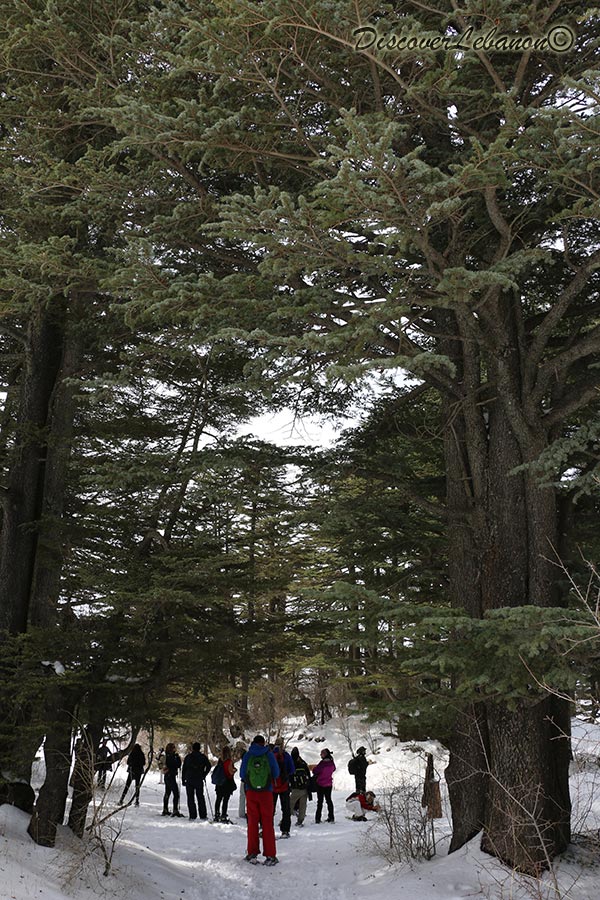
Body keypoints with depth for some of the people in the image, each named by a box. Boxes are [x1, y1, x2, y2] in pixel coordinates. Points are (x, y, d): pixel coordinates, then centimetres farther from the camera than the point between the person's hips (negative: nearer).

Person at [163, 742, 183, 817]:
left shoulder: (167, 756, 10)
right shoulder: (171, 757, -19)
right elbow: (178, 765, -19)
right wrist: (179, 758, -6)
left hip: (167, 776, 10)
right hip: (171, 777, -10)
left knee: (167, 793, 18)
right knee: (176, 794, -10)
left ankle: (165, 810, 26)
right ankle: (175, 811, -14)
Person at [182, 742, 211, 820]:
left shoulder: (188, 757, 1)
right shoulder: (203, 757, 2)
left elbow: (184, 769, 2)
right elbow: (209, 766, -6)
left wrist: (183, 779, 8)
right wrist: (204, 775, 4)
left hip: (189, 780, -1)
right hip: (199, 780, 1)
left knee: (190, 798, 4)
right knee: (200, 797, 9)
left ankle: (192, 815, -2)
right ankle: (203, 815, 6)